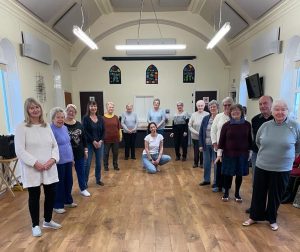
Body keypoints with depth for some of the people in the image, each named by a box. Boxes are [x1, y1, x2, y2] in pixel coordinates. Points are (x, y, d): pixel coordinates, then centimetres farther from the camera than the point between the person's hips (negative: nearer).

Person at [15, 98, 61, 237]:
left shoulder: (47, 126, 8)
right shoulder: (22, 127, -7)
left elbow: (55, 145, 8)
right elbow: (20, 150, -13)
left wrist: (53, 159, -9)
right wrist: (35, 163, -20)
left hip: (49, 169, 5)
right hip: (32, 170, -4)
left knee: (51, 194, 12)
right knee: (34, 197, 9)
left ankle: (48, 220, 34)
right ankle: (35, 225, 29)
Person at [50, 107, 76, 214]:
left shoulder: (65, 128, 8)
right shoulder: (50, 130, -17)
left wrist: (72, 158, 18)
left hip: (68, 160, 8)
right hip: (58, 162, -8)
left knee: (69, 181, 17)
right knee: (59, 183, 6)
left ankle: (68, 201, 35)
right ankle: (57, 205, 23)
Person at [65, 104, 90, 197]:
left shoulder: (79, 124, 5)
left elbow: (84, 138, 10)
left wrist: (85, 150, 9)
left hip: (79, 152, 4)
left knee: (81, 171, 15)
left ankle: (83, 189, 31)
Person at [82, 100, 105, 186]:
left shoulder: (100, 118, 6)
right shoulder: (85, 118, -6)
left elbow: (103, 131, 5)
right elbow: (85, 132, -11)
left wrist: (100, 141, -8)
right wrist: (93, 141, -15)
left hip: (99, 143, 4)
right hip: (89, 144, -4)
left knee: (98, 162, 12)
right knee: (87, 163, 0)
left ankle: (98, 179, 27)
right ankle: (85, 181, 13)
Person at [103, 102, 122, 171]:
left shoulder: (116, 117, 4)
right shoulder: (103, 117, -6)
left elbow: (119, 128, 8)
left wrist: (120, 136, 7)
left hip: (115, 139, 3)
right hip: (107, 139, -3)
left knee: (115, 153, 12)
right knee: (106, 153, 10)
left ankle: (115, 165, 28)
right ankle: (106, 166, 25)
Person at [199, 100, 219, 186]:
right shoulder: (205, 118, 5)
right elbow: (201, 132, 7)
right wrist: (201, 145, 2)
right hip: (206, 145, 4)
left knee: (216, 163, 9)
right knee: (206, 163, 14)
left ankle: (216, 182, 25)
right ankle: (206, 180, 31)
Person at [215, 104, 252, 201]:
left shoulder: (247, 124, -2)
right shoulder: (226, 125, -5)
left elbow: (250, 140, 5)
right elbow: (221, 140, -4)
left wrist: (250, 152, 6)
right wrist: (219, 153, -6)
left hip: (242, 154, 1)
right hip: (229, 154, -1)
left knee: (240, 174, 11)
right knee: (228, 174, 7)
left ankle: (237, 193, 31)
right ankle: (226, 192, 27)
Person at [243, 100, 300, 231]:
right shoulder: (265, 125, -5)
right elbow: (258, 142, 13)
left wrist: (288, 156, 11)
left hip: (282, 169, -1)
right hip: (261, 167, 2)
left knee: (275, 195, 14)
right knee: (258, 193, 12)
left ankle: (272, 219, 37)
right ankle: (254, 217, 32)